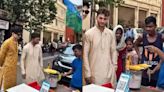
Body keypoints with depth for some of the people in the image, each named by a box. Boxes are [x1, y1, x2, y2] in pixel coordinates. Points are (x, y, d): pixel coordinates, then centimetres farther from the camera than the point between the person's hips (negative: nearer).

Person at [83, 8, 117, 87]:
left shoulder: (111, 34, 4)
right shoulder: (89, 33, -9)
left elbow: (113, 51, 10)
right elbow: (85, 55, -8)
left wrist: (114, 68, 6)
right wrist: (88, 73, -9)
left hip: (109, 72, 4)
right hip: (95, 73, -4)